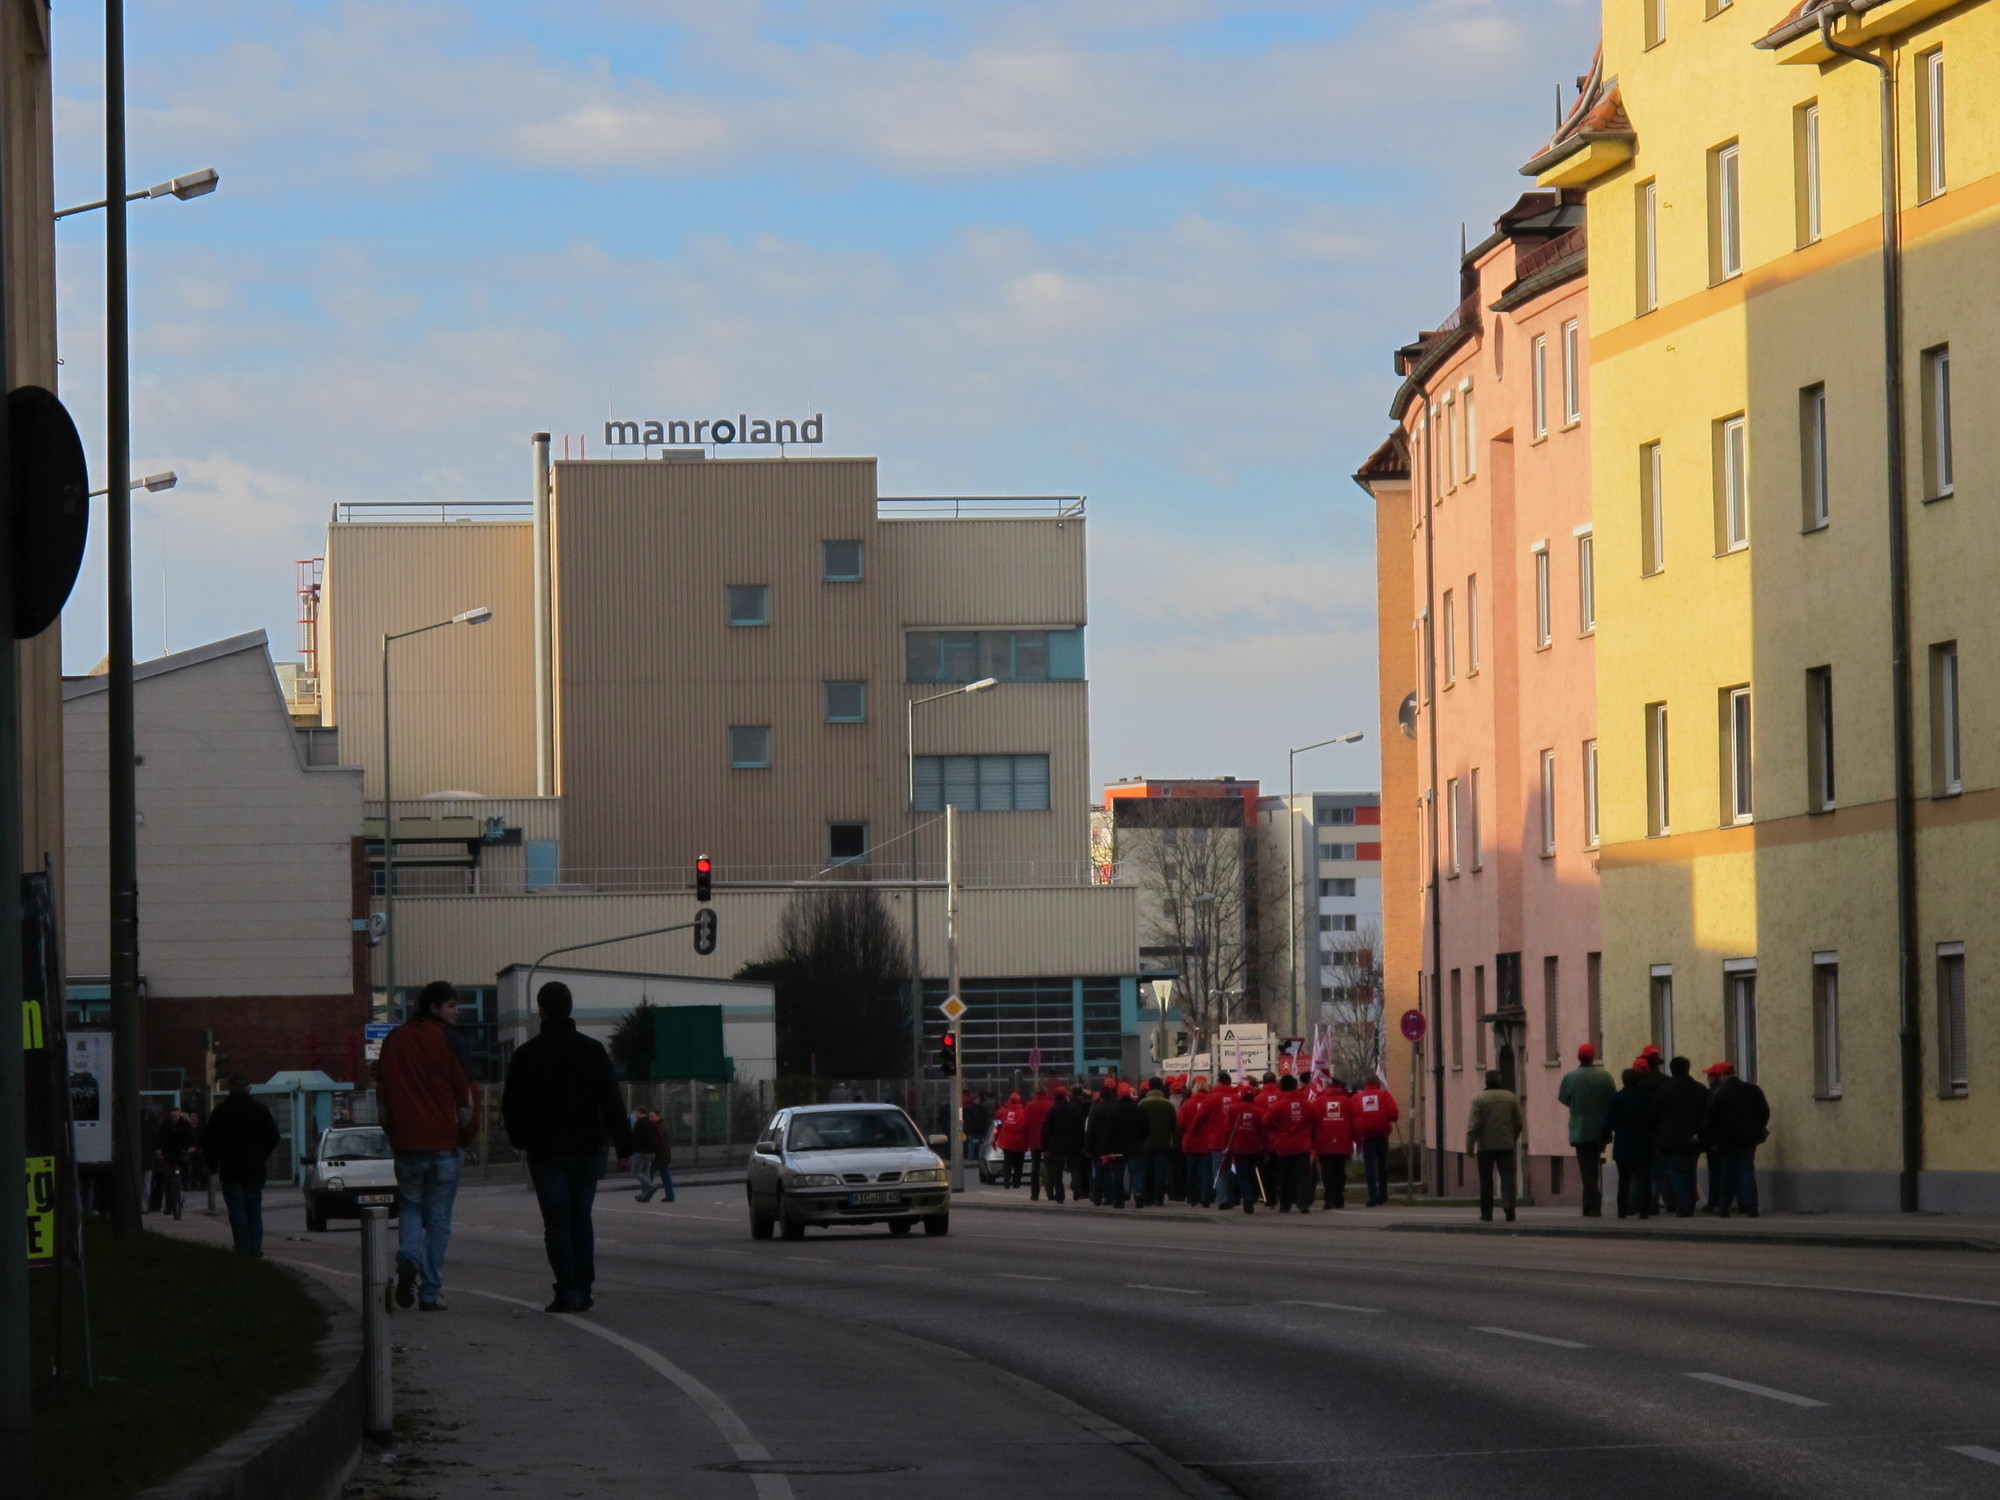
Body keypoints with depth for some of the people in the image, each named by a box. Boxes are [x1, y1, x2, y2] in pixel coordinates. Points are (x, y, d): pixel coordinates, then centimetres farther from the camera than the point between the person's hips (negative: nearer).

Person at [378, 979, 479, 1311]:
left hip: (406, 1144, 3)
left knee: (410, 1206, 16)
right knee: (438, 1217, 4)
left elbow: (382, 1097, 7)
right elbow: (465, 1097, -6)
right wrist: (464, 1134, 7)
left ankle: (408, 1258, -13)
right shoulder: (447, 1041, -5)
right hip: (444, 1143, -3)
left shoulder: (394, 1041, 6)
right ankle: (430, 1292, 2)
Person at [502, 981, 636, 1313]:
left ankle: (568, 1289, -13)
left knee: (556, 1222, -2)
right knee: (581, 1219, 11)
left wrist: (520, 1140, 17)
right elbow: (612, 1102, -2)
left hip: (545, 1151, -2)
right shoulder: (593, 1050, 1)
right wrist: (623, 1145, 0)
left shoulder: (526, 1054, -4)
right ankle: (582, 1291, 7)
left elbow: (513, 1107, -1)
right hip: (586, 1148, 2)